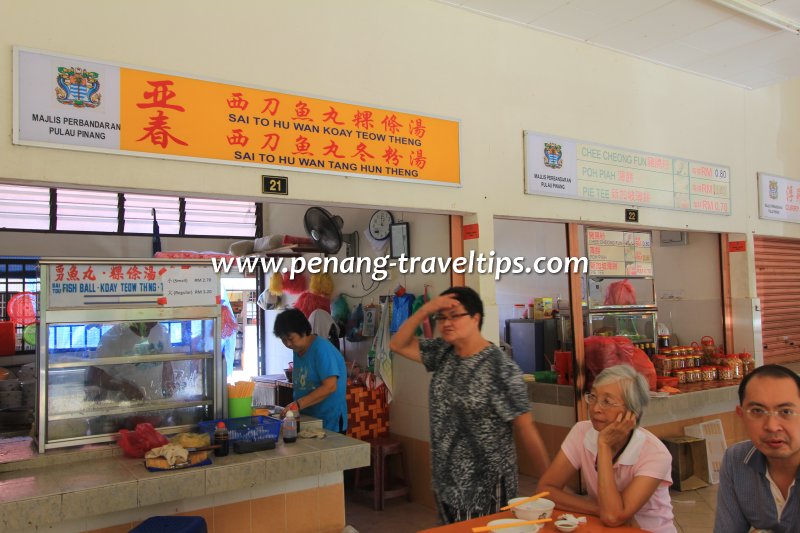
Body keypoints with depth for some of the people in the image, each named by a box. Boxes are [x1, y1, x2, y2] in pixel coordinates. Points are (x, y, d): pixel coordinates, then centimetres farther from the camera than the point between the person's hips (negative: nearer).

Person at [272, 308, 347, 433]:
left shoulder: (321, 349, -16)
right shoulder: (297, 351, 9)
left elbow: (329, 386, -24)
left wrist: (298, 404, -28)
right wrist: (292, 406, 1)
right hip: (306, 421, 7)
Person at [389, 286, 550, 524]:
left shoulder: (501, 368, -19)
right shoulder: (443, 353, 1)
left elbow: (525, 428, -17)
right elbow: (398, 344, 4)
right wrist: (425, 309, -10)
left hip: (486, 483, -7)